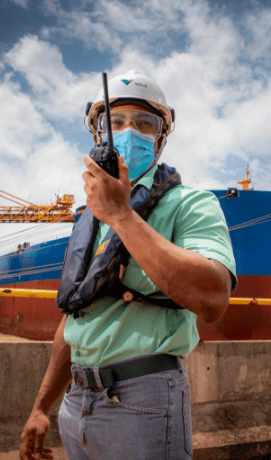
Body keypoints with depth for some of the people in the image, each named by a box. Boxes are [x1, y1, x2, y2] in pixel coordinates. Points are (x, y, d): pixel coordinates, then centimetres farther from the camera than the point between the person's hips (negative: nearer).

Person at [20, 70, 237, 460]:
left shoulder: (190, 204, -7)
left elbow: (212, 300, -26)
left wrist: (121, 215, -22)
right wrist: (41, 407, 16)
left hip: (144, 401, -6)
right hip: (77, 402, 6)